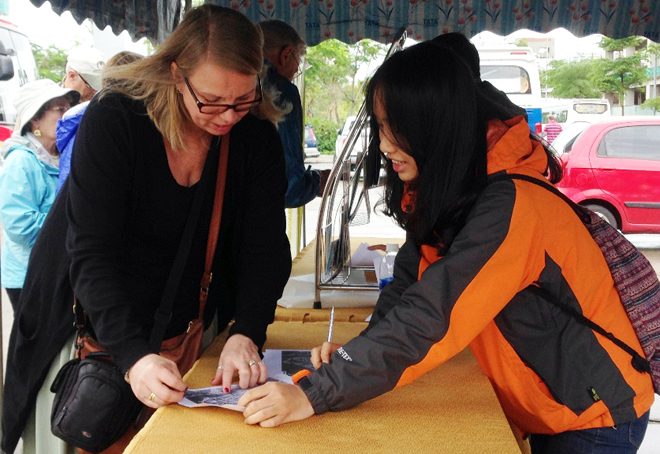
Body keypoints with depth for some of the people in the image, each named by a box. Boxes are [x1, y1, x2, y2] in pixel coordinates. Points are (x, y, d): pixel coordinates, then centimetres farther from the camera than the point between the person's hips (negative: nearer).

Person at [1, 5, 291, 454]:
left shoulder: (258, 137, -10)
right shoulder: (113, 119, -20)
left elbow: (266, 248, -13)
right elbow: (92, 253, -25)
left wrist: (246, 334, -29)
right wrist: (133, 353, -36)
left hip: (191, 329, 3)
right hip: (94, 326, -2)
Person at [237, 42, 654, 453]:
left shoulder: (510, 207, -31)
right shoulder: (443, 192, -3)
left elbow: (432, 315, -37)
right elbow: (410, 284, -3)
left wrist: (315, 394, -37)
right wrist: (360, 350, -20)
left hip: (598, 412, -7)